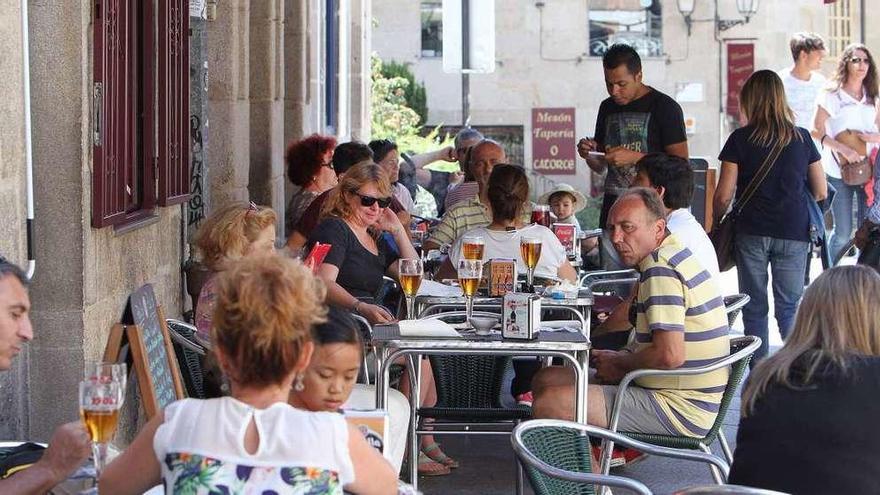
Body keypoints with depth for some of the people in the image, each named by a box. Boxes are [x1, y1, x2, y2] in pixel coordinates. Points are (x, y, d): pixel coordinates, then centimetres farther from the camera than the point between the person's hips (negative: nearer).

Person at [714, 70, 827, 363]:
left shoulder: (740, 140, -4)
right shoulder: (802, 139, 2)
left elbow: (723, 196, -5)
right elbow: (821, 193, 7)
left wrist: (717, 224, 13)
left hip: (752, 231, -1)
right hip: (794, 233, 1)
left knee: (754, 307, 10)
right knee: (790, 307, 6)